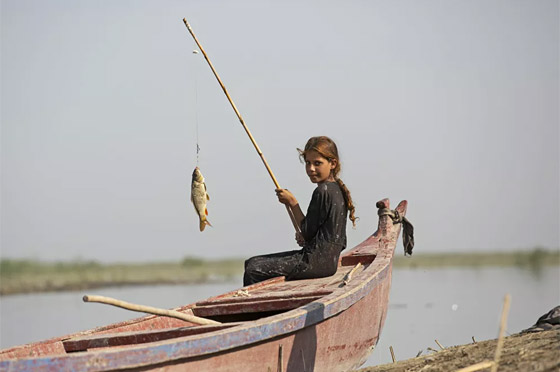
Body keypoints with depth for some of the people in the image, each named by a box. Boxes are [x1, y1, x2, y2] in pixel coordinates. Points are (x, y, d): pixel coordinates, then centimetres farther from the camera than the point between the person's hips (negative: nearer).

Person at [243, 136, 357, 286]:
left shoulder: (322, 191, -15)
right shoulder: (337, 189, 14)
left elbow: (307, 232, -13)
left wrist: (292, 202, -6)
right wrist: (304, 237, 7)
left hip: (317, 261, -11)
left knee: (254, 271, -17)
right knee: (251, 262, 13)